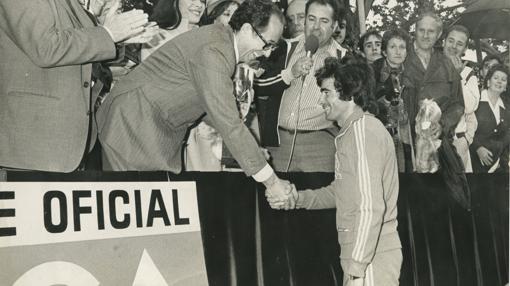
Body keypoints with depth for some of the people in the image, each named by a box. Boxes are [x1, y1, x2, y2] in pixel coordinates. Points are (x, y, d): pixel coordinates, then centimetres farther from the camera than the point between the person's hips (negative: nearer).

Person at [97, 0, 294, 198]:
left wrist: (252, 149, 11)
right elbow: (228, 123, -27)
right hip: (133, 126, -10)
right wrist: (270, 180, -24)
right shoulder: (213, 50, -24)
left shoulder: (221, 37, 7)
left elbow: (215, 106, 18)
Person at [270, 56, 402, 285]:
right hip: (364, 255, 10)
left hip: (370, 258, -10)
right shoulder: (352, 131, 17)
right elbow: (339, 192, 21)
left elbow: (371, 206, -21)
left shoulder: (363, 130, -15)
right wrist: (297, 199, 8)